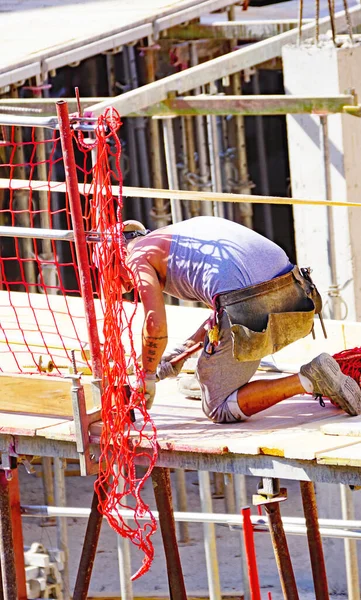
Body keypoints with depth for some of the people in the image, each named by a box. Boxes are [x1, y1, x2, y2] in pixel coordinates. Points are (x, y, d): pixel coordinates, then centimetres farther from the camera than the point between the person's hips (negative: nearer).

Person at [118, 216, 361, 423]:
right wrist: (185, 348, 38)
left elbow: (156, 326, -4)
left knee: (219, 409, 5)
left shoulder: (139, 257, 9)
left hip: (247, 307, -9)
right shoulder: (182, 232, 34)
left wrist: (147, 379, 11)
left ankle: (309, 380, -11)